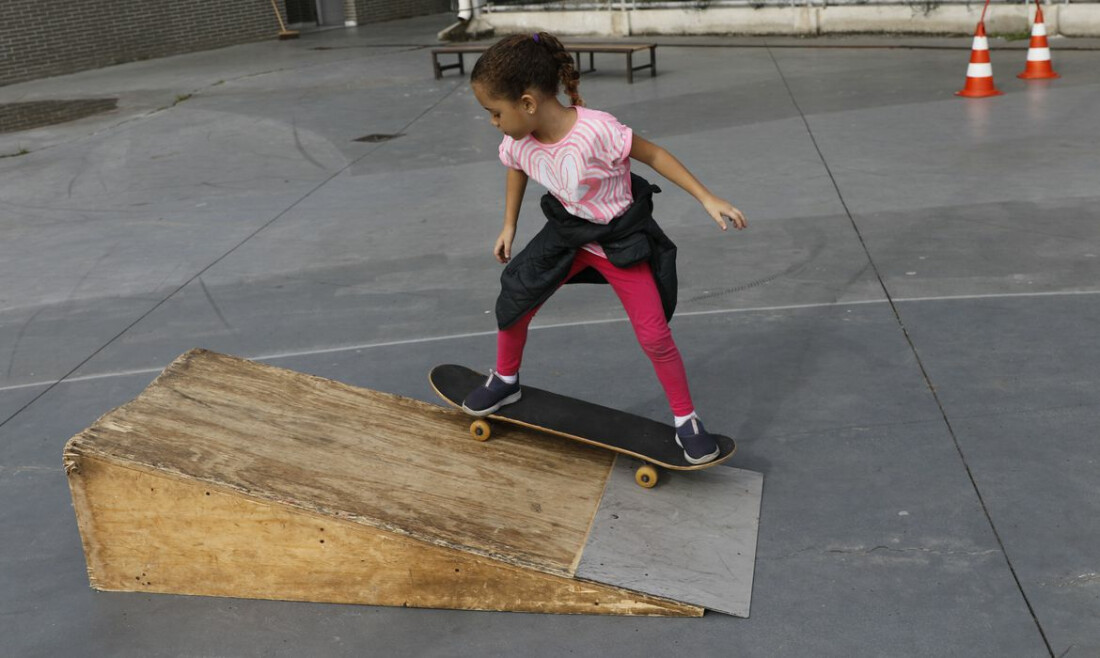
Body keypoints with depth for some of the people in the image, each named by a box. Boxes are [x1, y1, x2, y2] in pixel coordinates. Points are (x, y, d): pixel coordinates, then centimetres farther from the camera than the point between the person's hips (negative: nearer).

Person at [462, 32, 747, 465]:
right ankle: (505, 381, 35)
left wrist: (708, 199, -22)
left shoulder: (595, 130, -35)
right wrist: (509, 226, 13)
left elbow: (652, 154, -22)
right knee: (514, 303, 6)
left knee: (654, 335, -5)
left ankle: (685, 420, 17)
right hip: (568, 234, 5)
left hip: (621, 239, -5)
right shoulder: (518, 141, -16)